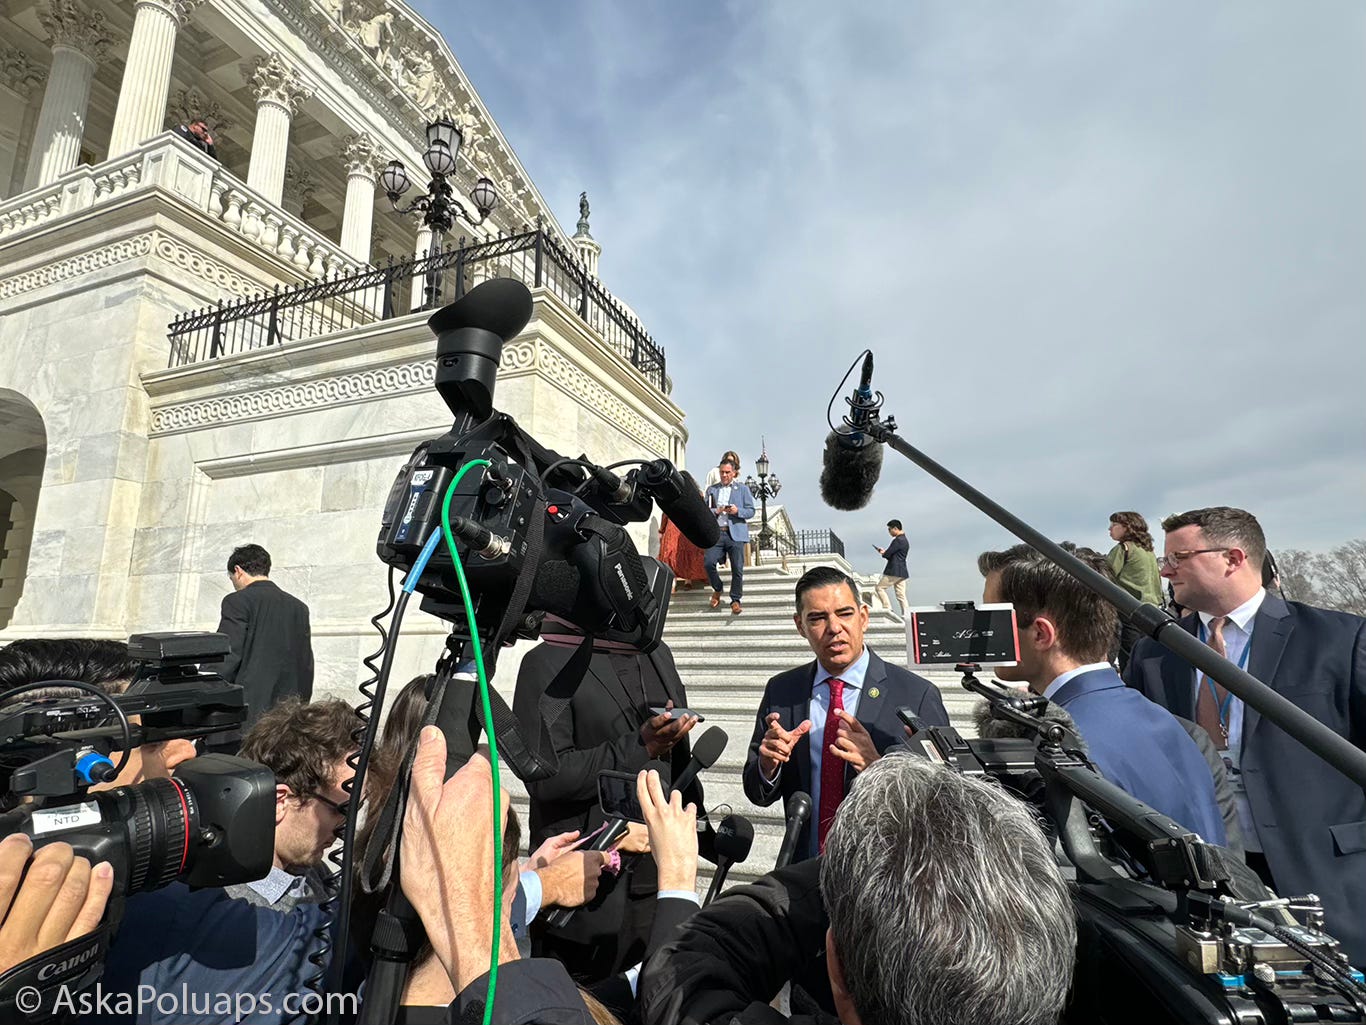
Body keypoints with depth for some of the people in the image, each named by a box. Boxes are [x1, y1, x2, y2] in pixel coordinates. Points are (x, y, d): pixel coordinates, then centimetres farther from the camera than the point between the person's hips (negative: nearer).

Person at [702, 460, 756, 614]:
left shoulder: (743, 489, 11)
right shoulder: (711, 489, 16)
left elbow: (751, 511, 6)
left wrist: (737, 511, -13)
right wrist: (715, 511, -9)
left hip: (735, 534, -1)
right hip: (716, 533, 1)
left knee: (737, 568, -3)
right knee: (708, 563, -13)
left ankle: (735, 600, 11)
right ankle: (717, 590, 14)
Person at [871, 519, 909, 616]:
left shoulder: (898, 540, -15)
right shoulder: (905, 541, 17)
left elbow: (887, 554, -16)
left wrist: (883, 553, 6)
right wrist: (884, 552, 12)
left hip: (894, 571, -10)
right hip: (902, 572, 10)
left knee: (879, 588, -1)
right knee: (901, 596, 8)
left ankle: (888, 610, -5)